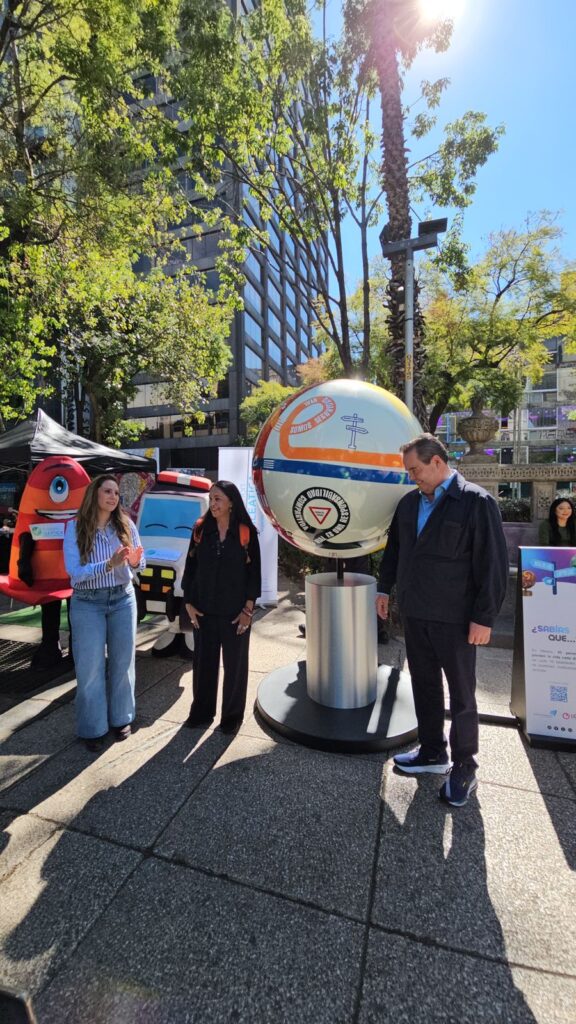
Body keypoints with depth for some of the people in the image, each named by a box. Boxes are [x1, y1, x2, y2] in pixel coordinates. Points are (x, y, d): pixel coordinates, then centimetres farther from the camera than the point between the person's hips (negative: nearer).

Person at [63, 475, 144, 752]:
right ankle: (93, 728, 24)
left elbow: (140, 563, -1)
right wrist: (110, 564, -29)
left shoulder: (126, 525, -4)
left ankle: (121, 718, 31)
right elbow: (74, 572, -17)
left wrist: (135, 561, -24)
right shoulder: (75, 528, -11)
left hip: (123, 599, 2)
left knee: (122, 662, 12)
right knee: (90, 667, 5)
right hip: (87, 604, -2)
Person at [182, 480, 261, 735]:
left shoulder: (246, 532, -6)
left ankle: (232, 715, 28)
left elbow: (254, 572, -5)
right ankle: (202, 711, 33)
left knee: (234, 663, 10)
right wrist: (189, 603, 0)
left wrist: (248, 609, -7)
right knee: (204, 661, 14)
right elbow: (190, 567, 5)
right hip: (204, 609, 3)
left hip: (235, 611, -2)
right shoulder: (201, 530, 2)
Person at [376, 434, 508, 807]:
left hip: (455, 618, -5)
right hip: (415, 613, 6)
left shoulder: (477, 501, -12)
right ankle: (433, 752, 38)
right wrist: (385, 588, 15)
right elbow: (395, 547, 16)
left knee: (461, 695, 11)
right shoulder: (409, 502, 6)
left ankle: (464, 767, 31)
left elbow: (494, 563, -14)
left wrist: (484, 617, -15)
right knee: (425, 686, 18)